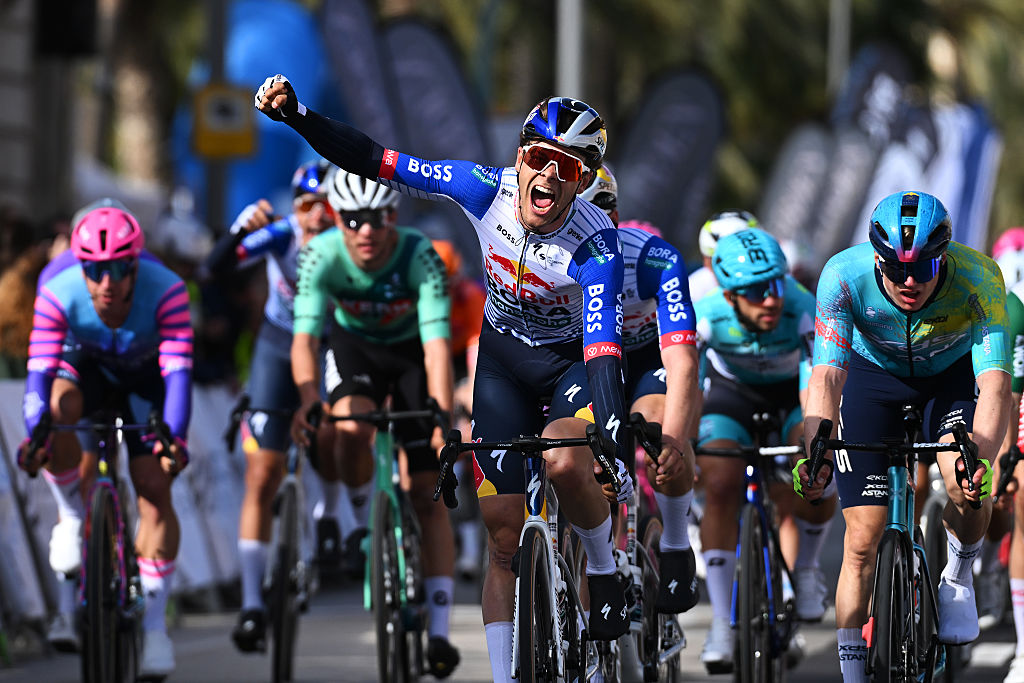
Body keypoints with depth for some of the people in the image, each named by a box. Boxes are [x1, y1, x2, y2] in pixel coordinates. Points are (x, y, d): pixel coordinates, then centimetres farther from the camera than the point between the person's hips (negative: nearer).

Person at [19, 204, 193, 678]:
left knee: (155, 487, -12)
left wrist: (174, 440, -55)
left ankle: (153, 624, -2)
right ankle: (74, 516, -10)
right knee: (57, 410, -35)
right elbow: (39, 373, -36)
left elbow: (178, 373, -41)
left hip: (144, 379, 0)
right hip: (86, 367, 0)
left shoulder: (166, 292, -35)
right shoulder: (58, 294, -32)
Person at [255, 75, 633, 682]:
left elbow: (604, 353, -39)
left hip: (577, 359, -3)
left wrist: (618, 445, -53)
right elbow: (376, 162, -18)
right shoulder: (488, 189, -21)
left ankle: (607, 570, -6)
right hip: (504, 357, 3)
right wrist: (296, 116, -30)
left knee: (564, 460, -35)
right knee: (505, 539, -2)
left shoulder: (597, 245, -30)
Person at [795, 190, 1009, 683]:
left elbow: (995, 384, -42)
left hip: (952, 373, 0)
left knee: (967, 486, -28)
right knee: (863, 539, -7)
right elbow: (826, 376, -38)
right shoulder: (844, 276, -34)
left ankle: (959, 577, 3)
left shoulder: (979, 278, -36)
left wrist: (979, 457, -59)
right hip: (874, 373, 0)